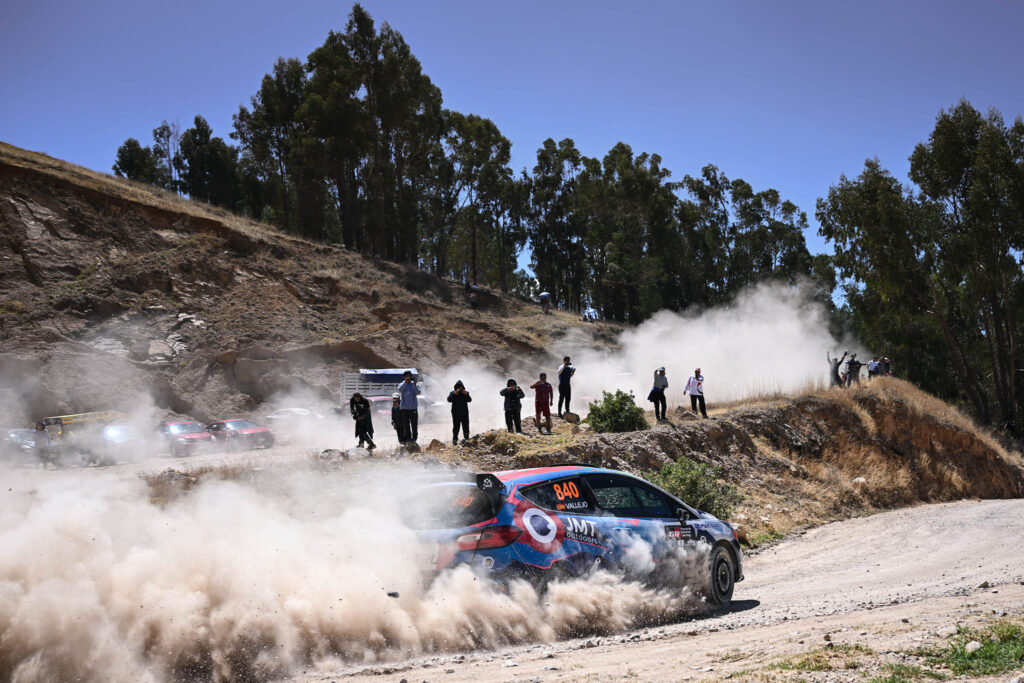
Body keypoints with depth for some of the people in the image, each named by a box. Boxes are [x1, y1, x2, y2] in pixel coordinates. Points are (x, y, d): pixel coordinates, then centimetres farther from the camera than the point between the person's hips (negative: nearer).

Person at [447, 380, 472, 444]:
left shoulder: (466, 393, 6)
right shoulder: (453, 393, 2)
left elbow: (469, 400, -7)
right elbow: (449, 400, -12)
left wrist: (466, 395, -23)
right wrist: (454, 394, -22)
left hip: (465, 413, 2)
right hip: (456, 413, -2)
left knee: (466, 427, 5)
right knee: (456, 427, -1)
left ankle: (466, 438, 13)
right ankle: (455, 439, 4)